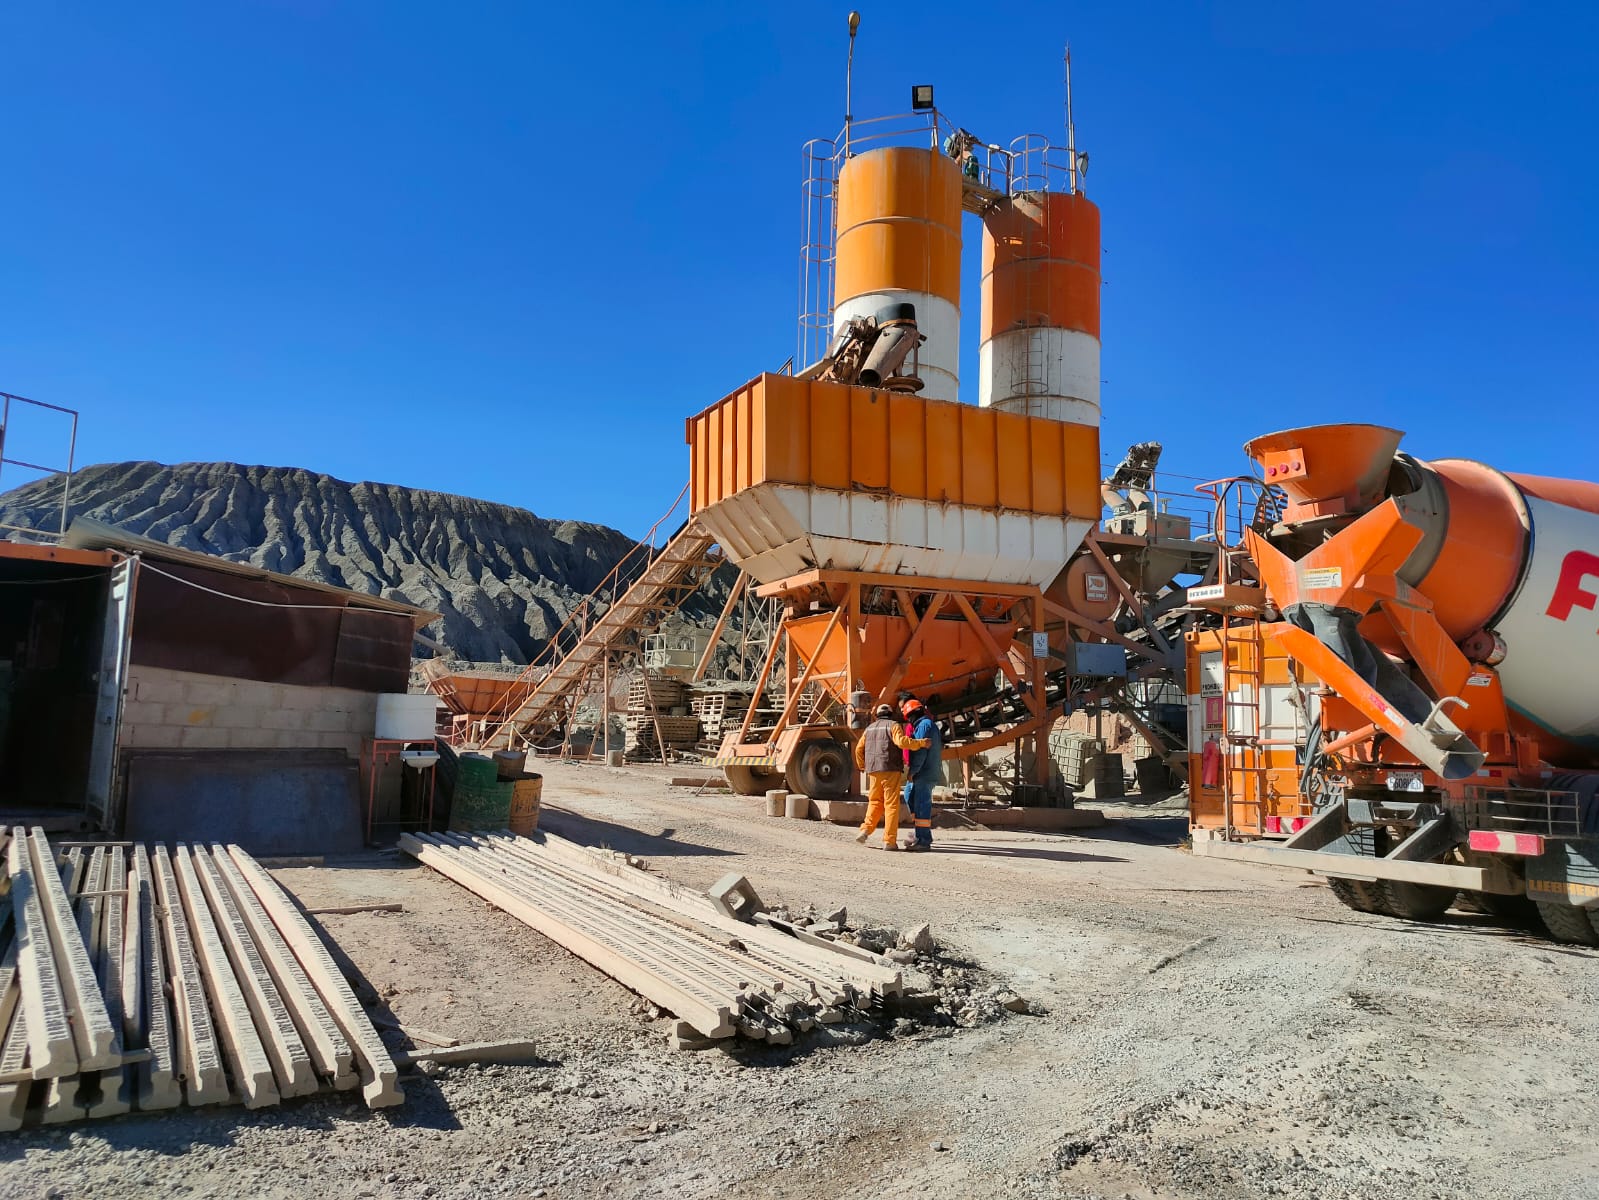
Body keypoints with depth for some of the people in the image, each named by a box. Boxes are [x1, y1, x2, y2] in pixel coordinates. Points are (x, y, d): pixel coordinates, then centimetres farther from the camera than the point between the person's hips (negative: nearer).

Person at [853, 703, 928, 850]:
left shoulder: (870, 728, 17)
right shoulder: (893, 725, 1)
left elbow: (859, 748, 16)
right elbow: (901, 741, -17)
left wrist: (862, 766, 30)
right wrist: (920, 743, -11)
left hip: (873, 771, 5)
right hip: (891, 770, -5)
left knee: (875, 802, 17)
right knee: (891, 804, -2)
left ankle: (866, 829, 0)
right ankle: (889, 841, -5)